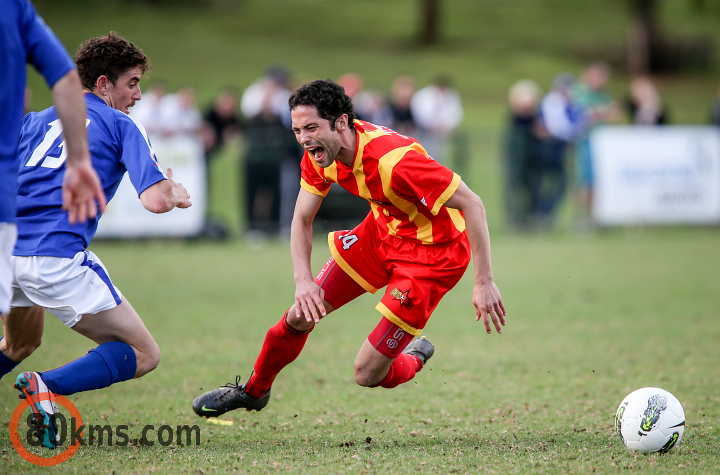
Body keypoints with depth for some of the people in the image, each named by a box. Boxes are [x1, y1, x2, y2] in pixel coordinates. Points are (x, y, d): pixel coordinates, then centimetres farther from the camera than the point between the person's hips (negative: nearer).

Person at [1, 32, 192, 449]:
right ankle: (50, 388, -20)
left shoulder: (37, 120, 20)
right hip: (58, 257, -7)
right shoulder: (123, 126, 5)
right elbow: (155, 201, -6)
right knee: (144, 354, 0)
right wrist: (177, 194, 16)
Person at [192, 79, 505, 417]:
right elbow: (302, 219, 1)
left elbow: (472, 205, -31)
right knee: (300, 316, 9)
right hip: (382, 229, 7)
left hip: (432, 253, -7)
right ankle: (253, 390, 35)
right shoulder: (319, 154, -12)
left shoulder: (393, 161, -36)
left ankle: (415, 358, 27)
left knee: (368, 374, -8)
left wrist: (484, 282, -30)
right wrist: (303, 281, -16)